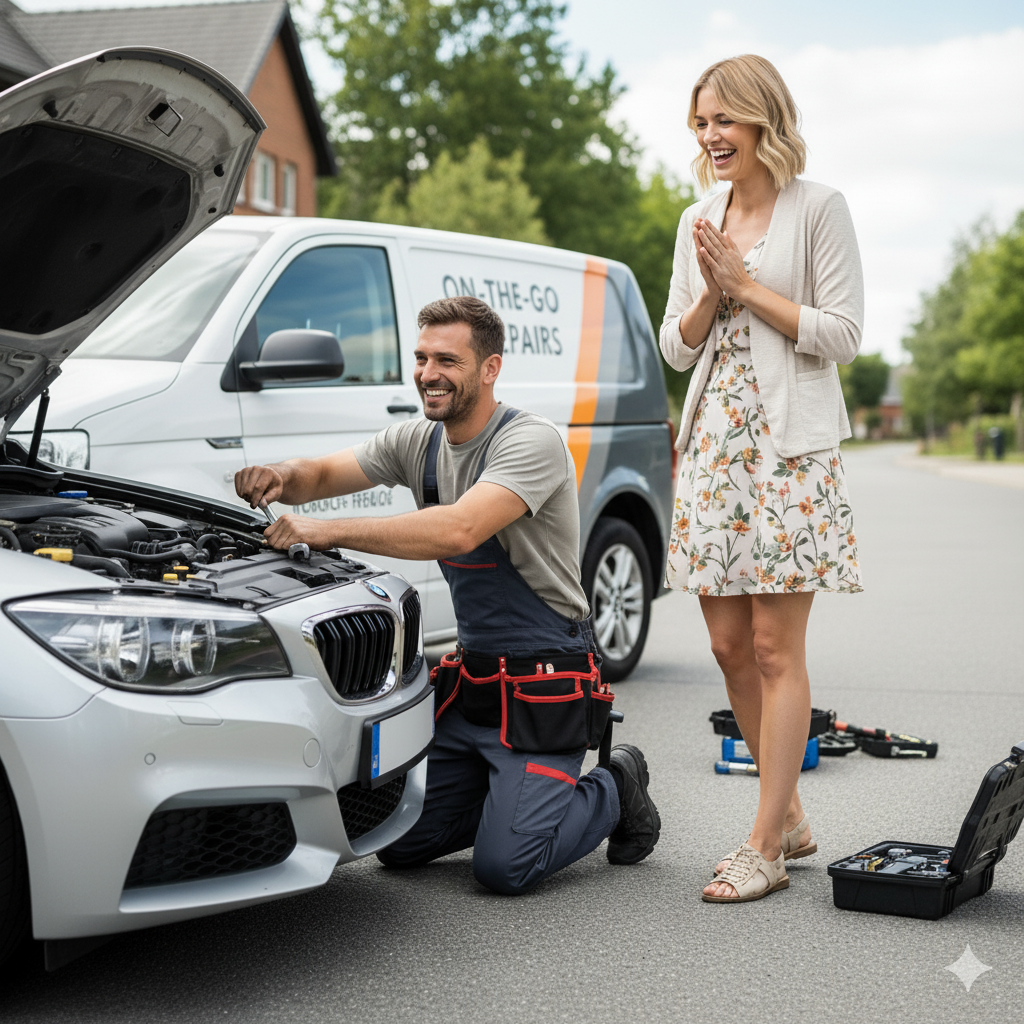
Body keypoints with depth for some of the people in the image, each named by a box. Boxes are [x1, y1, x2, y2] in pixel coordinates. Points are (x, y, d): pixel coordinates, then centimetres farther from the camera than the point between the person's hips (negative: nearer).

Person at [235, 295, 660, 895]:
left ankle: (615, 791, 14)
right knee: (399, 842, 5)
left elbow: (459, 531, -35)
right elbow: (324, 474, 2)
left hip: (547, 685, -7)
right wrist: (280, 478, -23)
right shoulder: (418, 443, 5)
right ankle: (521, 790, 26)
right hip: (472, 674, 8)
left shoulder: (531, 441, -20)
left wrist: (327, 531, -38)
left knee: (505, 867, -13)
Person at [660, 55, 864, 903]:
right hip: (713, 443, 6)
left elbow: (843, 334, -8)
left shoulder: (819, 209, -2)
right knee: (730, 645, 6)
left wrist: (745, 285, -9)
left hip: (791, 445, -6)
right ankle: (790, 817, 22)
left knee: (775, 648, -6)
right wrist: (710, 294, -4)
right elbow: (677, 347, 15)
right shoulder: (699, 222, 15)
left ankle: (766, 848, 0)